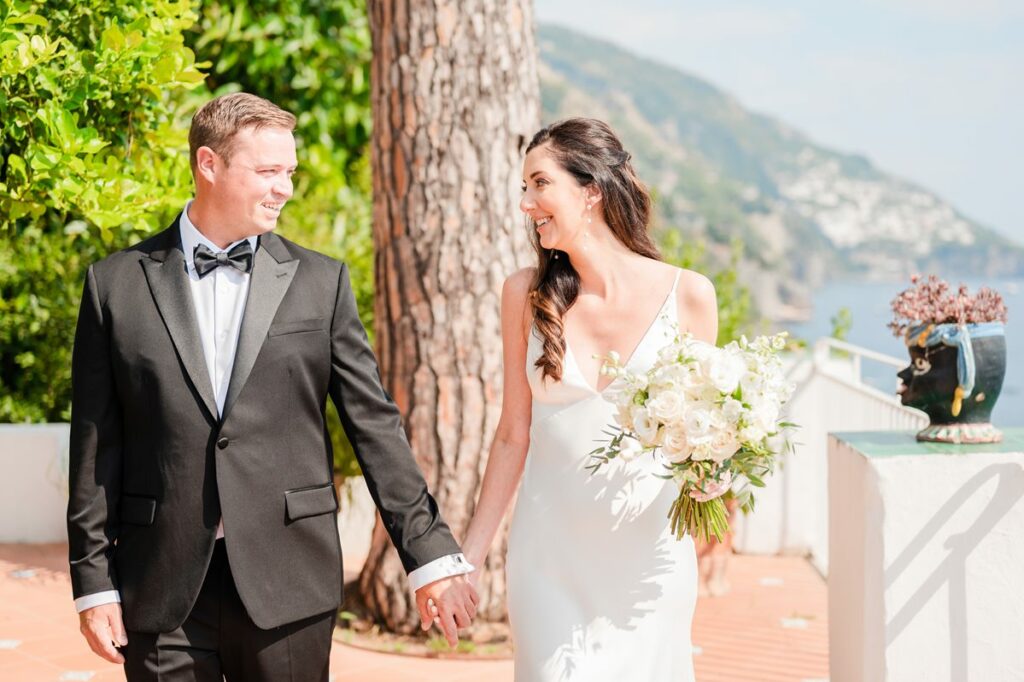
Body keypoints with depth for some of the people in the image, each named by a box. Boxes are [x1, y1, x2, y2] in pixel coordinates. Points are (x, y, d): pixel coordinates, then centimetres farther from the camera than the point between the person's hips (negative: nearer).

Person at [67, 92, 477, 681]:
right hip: (163, 590, 0)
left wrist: (430, 552, 0)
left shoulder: (321, 282, 5)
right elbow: (96, 446, 4)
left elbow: (375, 425, 3)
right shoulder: (117, 285, 4)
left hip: (288, 585, 0)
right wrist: (94, 582, 1)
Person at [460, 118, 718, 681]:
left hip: (648, 554, 0)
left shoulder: (688, 295, -5)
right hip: (550, 554, 1)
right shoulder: (526, 295, -1)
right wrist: (468, 557, 5)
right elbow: (513, 435, 4)